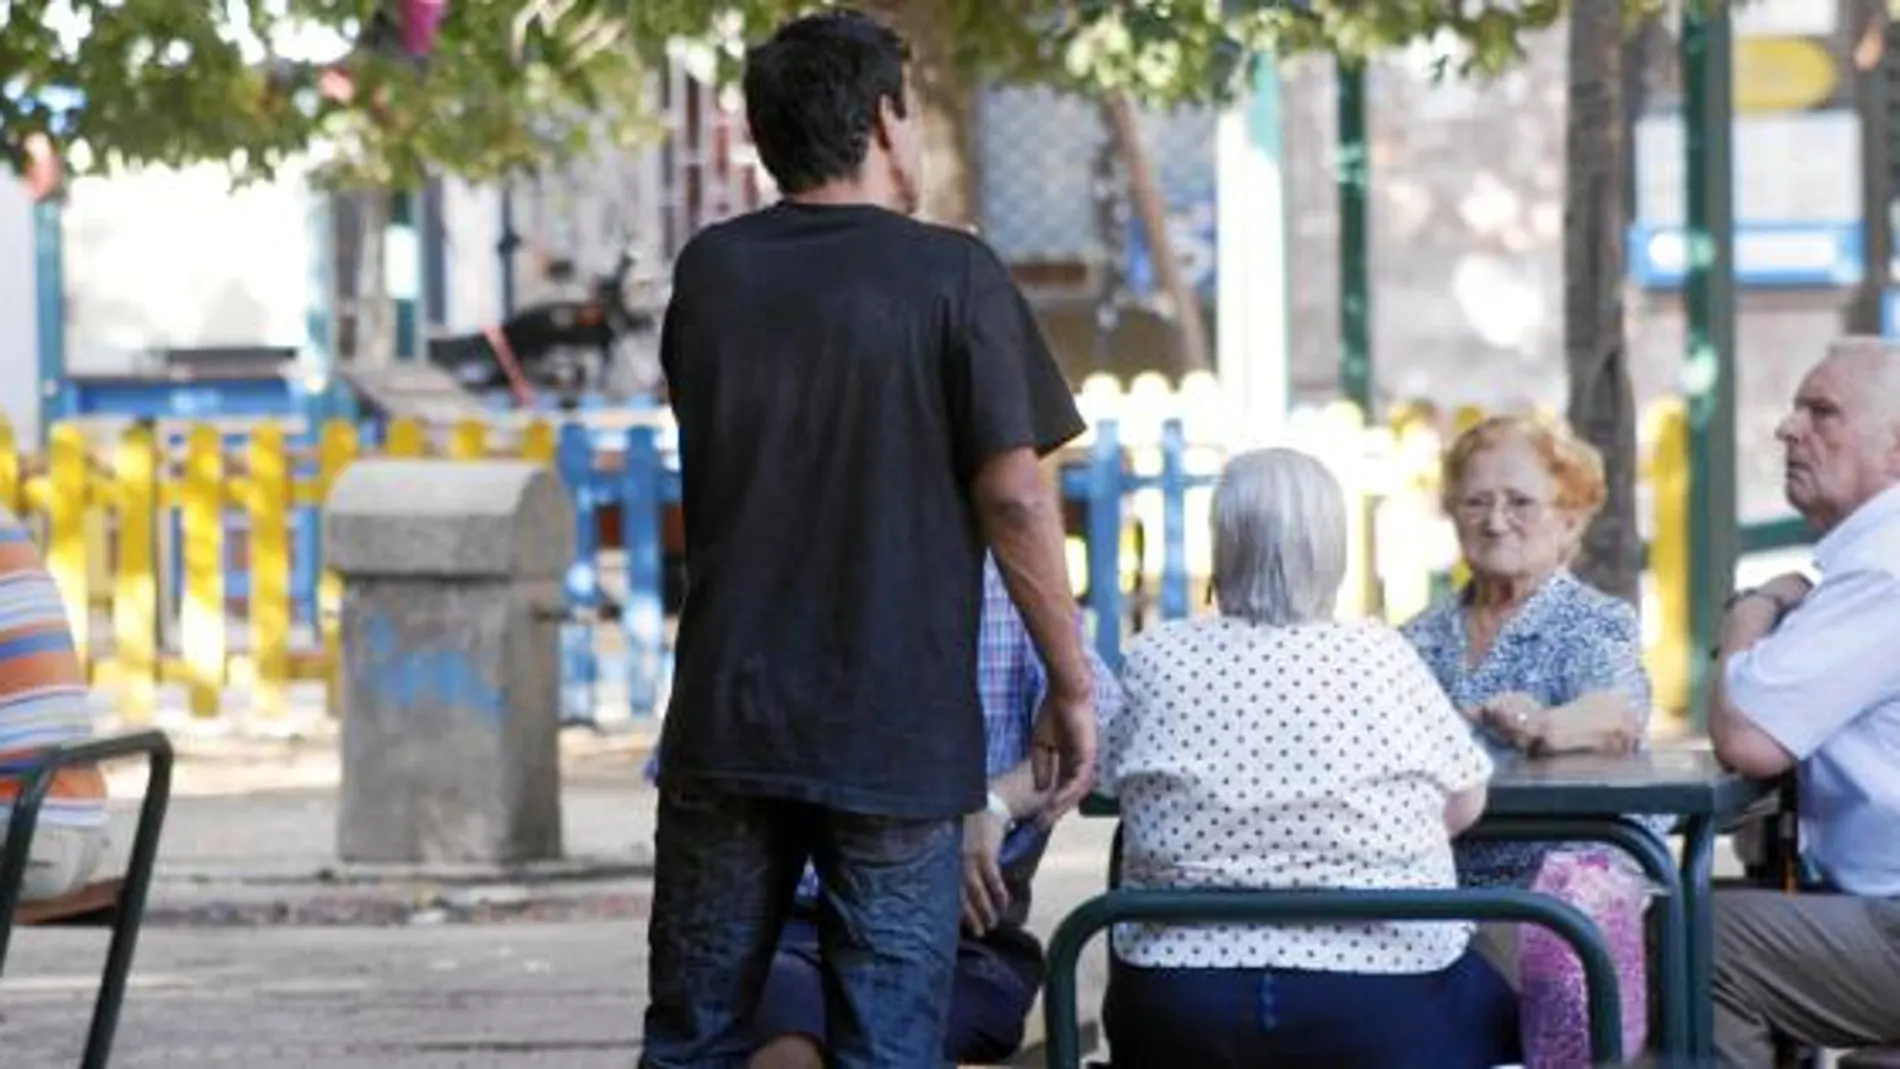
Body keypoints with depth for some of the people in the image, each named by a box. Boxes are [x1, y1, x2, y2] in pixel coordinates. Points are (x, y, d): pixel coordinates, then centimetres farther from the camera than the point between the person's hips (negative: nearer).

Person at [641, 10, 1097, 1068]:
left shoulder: (709, 271, 6)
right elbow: (1014, 495, -10)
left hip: (726, 724, 4)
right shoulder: (952, 274, -8)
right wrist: (1072, 685, -2)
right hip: (898, 738, -4)